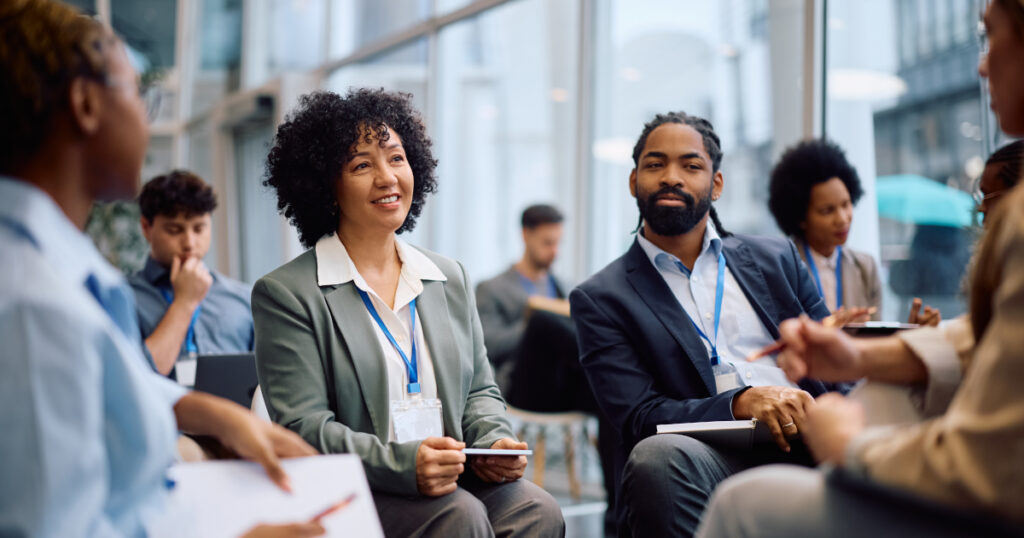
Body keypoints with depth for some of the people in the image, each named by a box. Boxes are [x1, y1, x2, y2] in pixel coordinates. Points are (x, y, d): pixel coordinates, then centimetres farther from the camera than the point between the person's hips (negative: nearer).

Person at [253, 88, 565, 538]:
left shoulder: (450, 278, 19)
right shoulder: (286, 294, 0)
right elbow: (303, 427, -9)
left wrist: (495, 441, -2)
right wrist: (402, 463, -23)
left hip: (456, 478, 6)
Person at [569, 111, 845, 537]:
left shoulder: (775, 258, 21)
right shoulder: (601, 299, 11)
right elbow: (637, 418, -1)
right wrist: (742, 402, -17)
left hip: (806, 445, 2)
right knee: (658, 457, -38)